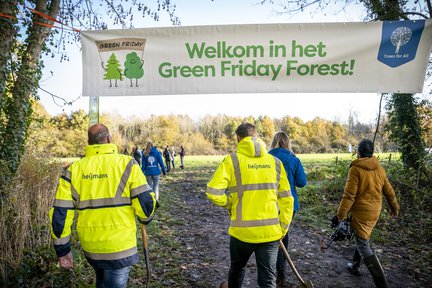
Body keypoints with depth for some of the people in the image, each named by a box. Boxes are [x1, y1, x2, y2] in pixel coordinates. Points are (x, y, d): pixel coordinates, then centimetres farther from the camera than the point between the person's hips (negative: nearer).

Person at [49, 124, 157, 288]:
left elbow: (59, 214, -2)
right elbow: (145, 203, -14)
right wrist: (145, 218, 8)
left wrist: (62, 249, 9)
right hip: (120, 246, -4)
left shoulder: (73, 169, -2)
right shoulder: (127, 163, -11)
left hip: (89, 247, 4)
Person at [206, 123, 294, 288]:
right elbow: (286, 200, 4)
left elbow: (213, 192, -17)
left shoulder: (232, 160, -9)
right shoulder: (275, 162, 1)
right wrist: (282, 229, 13)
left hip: (242, 231, -1)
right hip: (271, 232, 2)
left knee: (237, 268, 25)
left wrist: (229, 204, 2)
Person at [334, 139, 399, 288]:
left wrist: (340, 215, -15)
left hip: (361, 213, -7)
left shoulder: (356, 169, -17)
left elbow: (349, 195, -20)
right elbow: (389, 191, 11)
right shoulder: (379, 168, 2)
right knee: (363, 239, 24)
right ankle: (355, 266, 39)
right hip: (375, 213, 7)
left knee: (363, 246, -1)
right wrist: (394, 207, 28)